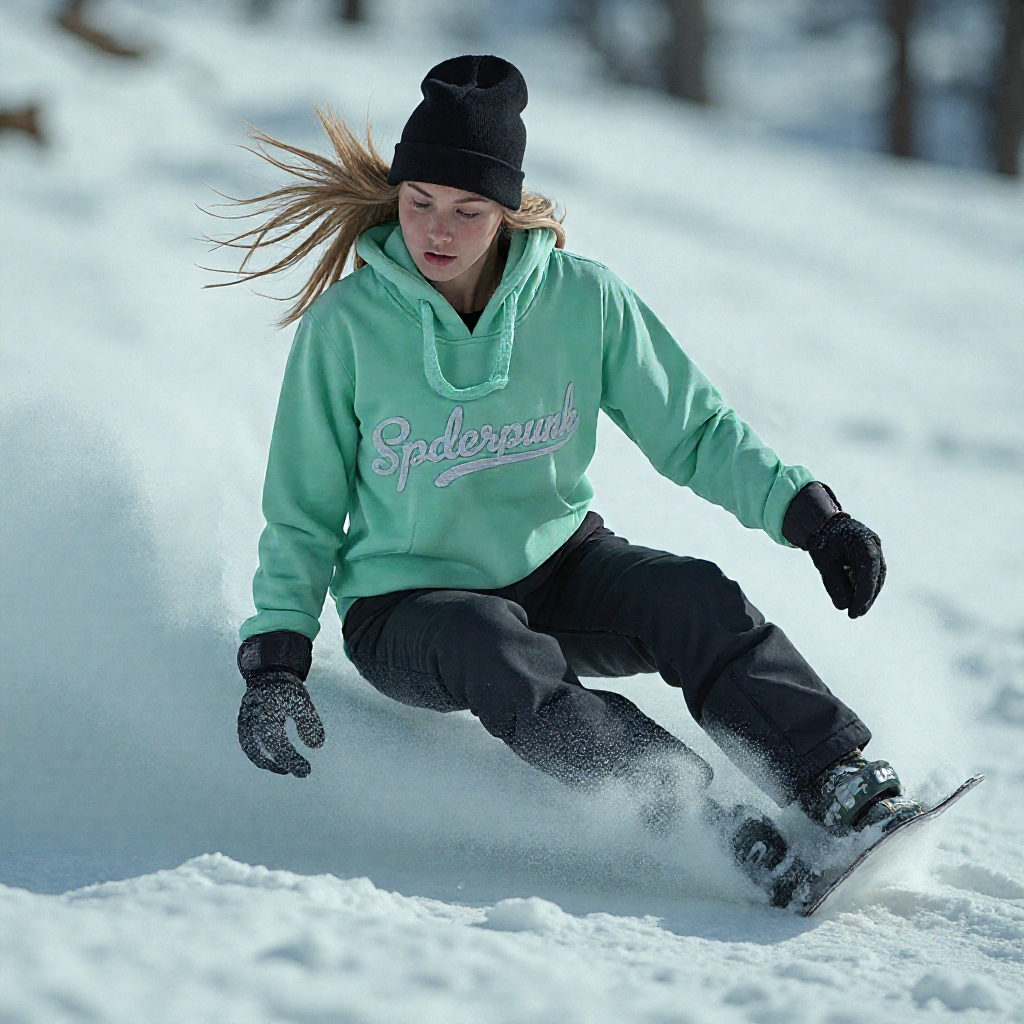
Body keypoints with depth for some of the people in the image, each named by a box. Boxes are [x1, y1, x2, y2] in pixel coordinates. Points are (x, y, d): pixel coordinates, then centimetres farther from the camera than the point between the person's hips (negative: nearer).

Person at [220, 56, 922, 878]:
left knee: (694, 598, -25)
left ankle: (850, 790, -27)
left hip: (555, 569, 2)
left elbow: (695, 432, -1)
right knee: (491, 646, -36)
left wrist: (810, 513, -14)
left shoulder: (583, 300, -10)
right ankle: (691, 817, -43)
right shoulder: (346, 325, -14)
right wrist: (275, 656, -14)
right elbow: (304, 515, -4)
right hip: (403, 607, -2)